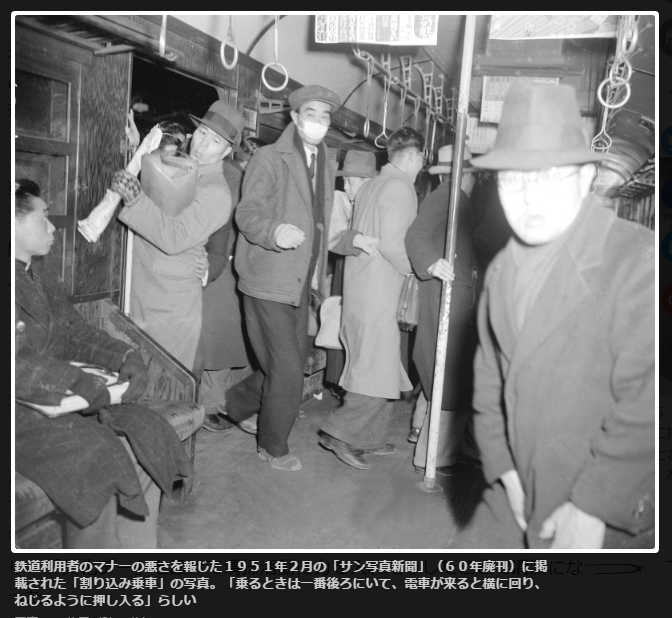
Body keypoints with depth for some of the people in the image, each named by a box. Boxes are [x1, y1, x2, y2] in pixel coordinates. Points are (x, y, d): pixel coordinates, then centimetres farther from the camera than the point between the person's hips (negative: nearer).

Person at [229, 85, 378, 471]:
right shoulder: (270, 158, -7)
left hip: (301, 284, 8)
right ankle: (273, 447, 18)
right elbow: (247, 214, -16)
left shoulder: (325, 166, 17)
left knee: (294, 363, 15)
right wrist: (275, 232, -35)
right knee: (287, 372, -4)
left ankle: (237, 403, 39)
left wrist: (351, 240, 14)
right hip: (269, 283, -8)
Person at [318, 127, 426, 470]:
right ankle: (341, 432, 0)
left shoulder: (371, 185, 16)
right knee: (380, 372, -3)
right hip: (377, 293, -9)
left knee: (366, 365, 15)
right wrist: (414, 268, -5)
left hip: (358, 287, 9)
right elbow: (392, 244, -19)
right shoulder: (400, 187, -11)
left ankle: (368, 438, 23)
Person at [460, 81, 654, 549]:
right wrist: (503, 468, 0)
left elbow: (646, 406, -21)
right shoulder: (502, 269, 5)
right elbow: (491, 381, 8)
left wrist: (593, 507, -18)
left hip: (613, 518, -6)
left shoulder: (639, 260, -17)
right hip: (520, 499, 6)